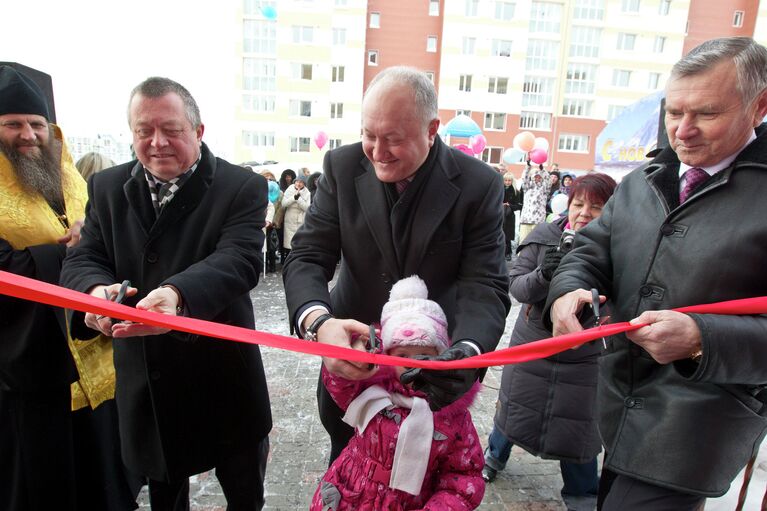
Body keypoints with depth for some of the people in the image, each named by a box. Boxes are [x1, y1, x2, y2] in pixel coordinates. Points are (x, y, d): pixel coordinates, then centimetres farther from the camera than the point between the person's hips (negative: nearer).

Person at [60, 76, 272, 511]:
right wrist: (96, 289, -26)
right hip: (147, 381, 4)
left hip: (224, 378, -3)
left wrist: (176, 292, -44)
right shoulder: (107, 187, 3)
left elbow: (240, 259, -24)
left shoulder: (242, 188, -11)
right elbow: (83, 259, -1)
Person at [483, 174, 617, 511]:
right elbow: (516, 287, -11)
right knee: (513, 407, 19)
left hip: (583, 357, -1)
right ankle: (495, 454, 49)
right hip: (531, 346, 1)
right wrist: (543, 275, -30)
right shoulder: (545, 237, -10)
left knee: (579, 427, 10)